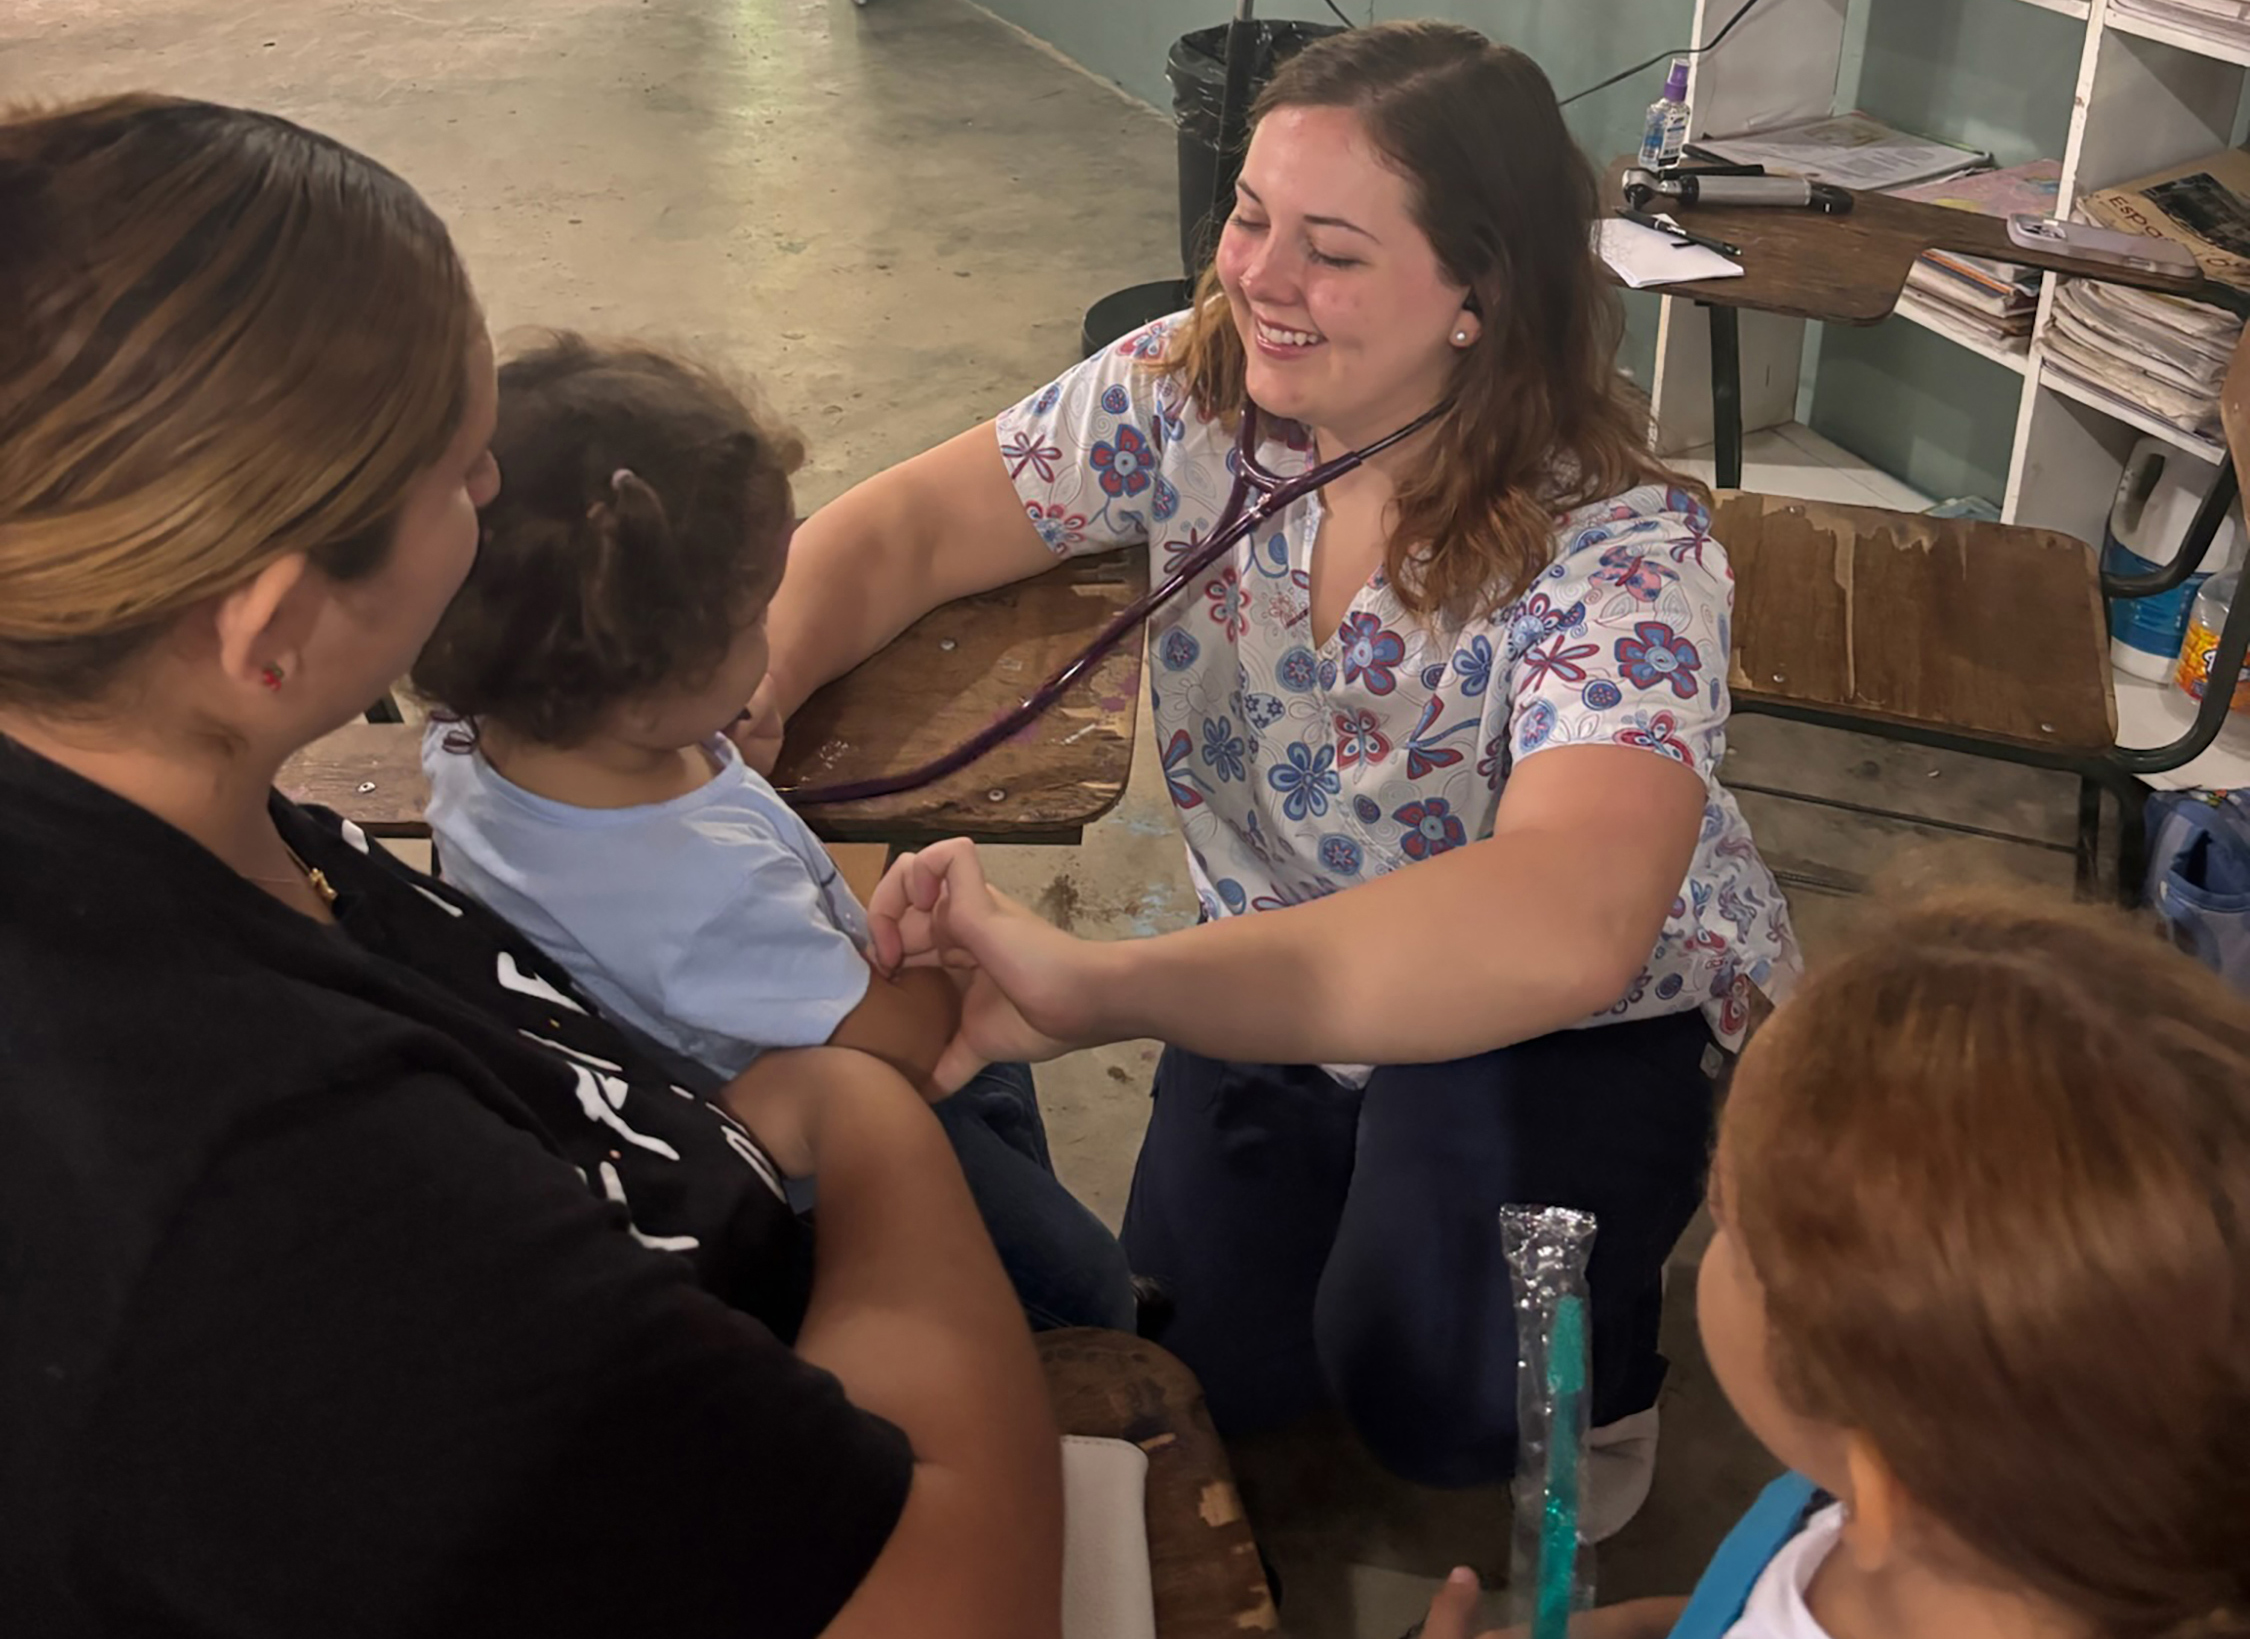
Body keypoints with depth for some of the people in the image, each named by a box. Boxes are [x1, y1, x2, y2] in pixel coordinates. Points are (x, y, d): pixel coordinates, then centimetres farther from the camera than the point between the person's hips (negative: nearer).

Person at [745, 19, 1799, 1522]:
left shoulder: (1622, 554, -32)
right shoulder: (1190, 393, -15)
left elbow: (1562, 929, -50)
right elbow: (905, 531, -9)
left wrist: (1099, 987, -61)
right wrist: (731, 707, -32)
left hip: (1588, 1016, -4)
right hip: (1293, 990, 5)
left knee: (1433, 1388, -25)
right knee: (1218, 1358, -9)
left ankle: (1600, 1364, 11)